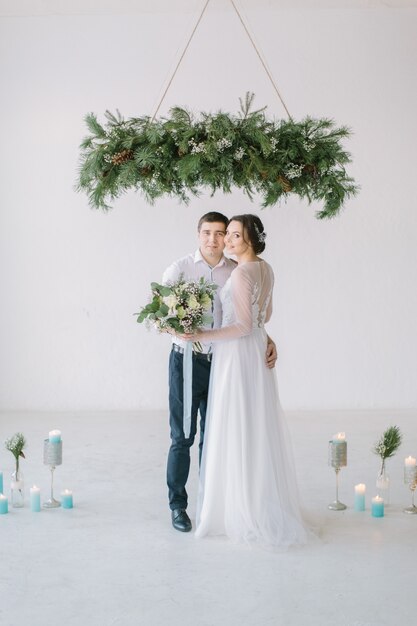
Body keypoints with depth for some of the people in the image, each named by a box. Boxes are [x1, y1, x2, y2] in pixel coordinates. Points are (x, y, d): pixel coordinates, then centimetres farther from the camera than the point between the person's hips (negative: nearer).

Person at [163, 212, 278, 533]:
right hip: (187, 360, -2)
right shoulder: (179, 268, -5)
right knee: (183, 437, 4)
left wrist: (268, 340, -12)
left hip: (222, 362, 2)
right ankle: (178, 506, 19)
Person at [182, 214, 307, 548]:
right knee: (258, 430, 15)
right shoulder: (266, 269, 8)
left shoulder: (241, 273, -18)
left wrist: (201, 335, -20)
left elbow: (244, 326, -21)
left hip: (237, 354, -9)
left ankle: (244, 512, 9)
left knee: (236, 432, 0)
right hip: (258, 350, 9)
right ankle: (268, 506, 25)